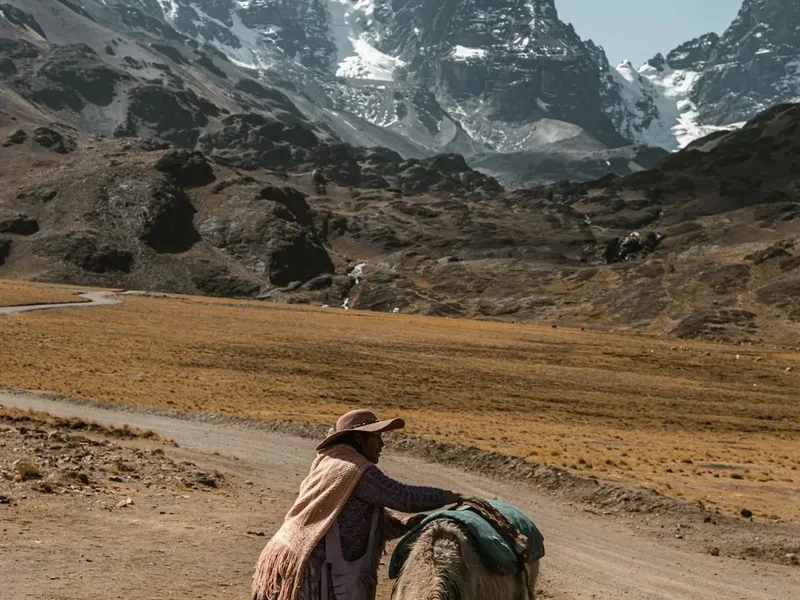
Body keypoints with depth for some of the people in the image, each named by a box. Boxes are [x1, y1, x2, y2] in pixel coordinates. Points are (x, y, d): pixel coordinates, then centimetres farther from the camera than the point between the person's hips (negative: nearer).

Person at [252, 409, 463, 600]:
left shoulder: (330, 465, 15)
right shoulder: (356, 471, -16)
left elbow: (375, 515, 16)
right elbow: (404, 497, -19)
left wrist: (407, 524, 0)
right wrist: (447, 497, -4)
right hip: (318, 574, -10)